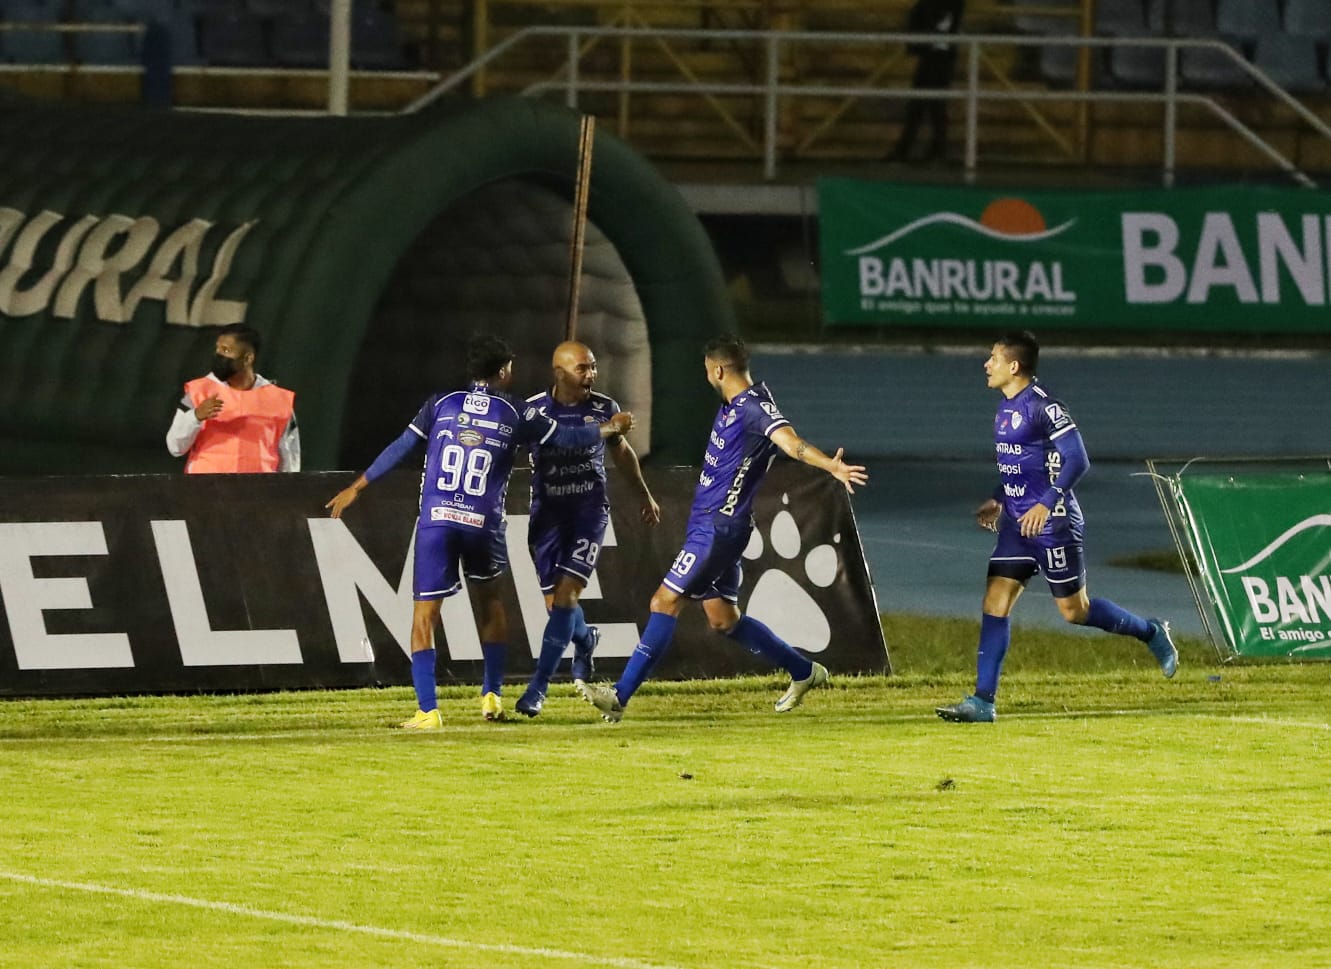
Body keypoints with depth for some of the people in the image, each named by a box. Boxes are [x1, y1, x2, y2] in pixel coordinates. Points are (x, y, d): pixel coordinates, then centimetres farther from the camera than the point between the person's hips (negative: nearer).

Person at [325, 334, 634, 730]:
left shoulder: (441, 405, 7)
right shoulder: (515, 415, 6)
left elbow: (400, 448, 5)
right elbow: (566, 438, 14)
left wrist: (356, 488, 12)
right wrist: (610, 428, 33)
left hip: (436, 519, -1)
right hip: (483, 523, 1)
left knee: (424, 615, 1)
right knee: (489, 600, 26)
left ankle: (427, 710, -8)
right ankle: (492, 695, 26)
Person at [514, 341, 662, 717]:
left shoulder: (603, 408, 1)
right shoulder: (531, 410, -6)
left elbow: (621, 451, 19)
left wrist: (644, 494, 31)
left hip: (589, 512, 0)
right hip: (547, 513, 0)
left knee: (566, 594, -13)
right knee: (555, 601, 4)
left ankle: (538, 688, -10)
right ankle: (585, 639, 42)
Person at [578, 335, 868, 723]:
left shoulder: (755, 407, -18)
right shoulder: (732, 406, 12)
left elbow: (789, 440, -34)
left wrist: (831, 466, -50)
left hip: (719, 527, -10)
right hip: (708, 524, 10)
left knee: (664, 603, -10)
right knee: (723, 619, 14)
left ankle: (621, 695, -9)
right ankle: (804, 672, 26)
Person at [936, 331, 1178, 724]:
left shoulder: (1043, 406, -16)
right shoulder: (1006, 407, 12)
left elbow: (1077, 460, -20)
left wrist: (1046, 504, -26)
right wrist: (998, 500, 18)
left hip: (1052, 524, -8)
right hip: (1017, 522, 8)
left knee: (1074, 610, 1)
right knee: (995, 600, -3)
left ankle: (1151, 633, 24)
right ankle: (982, 702, -6)